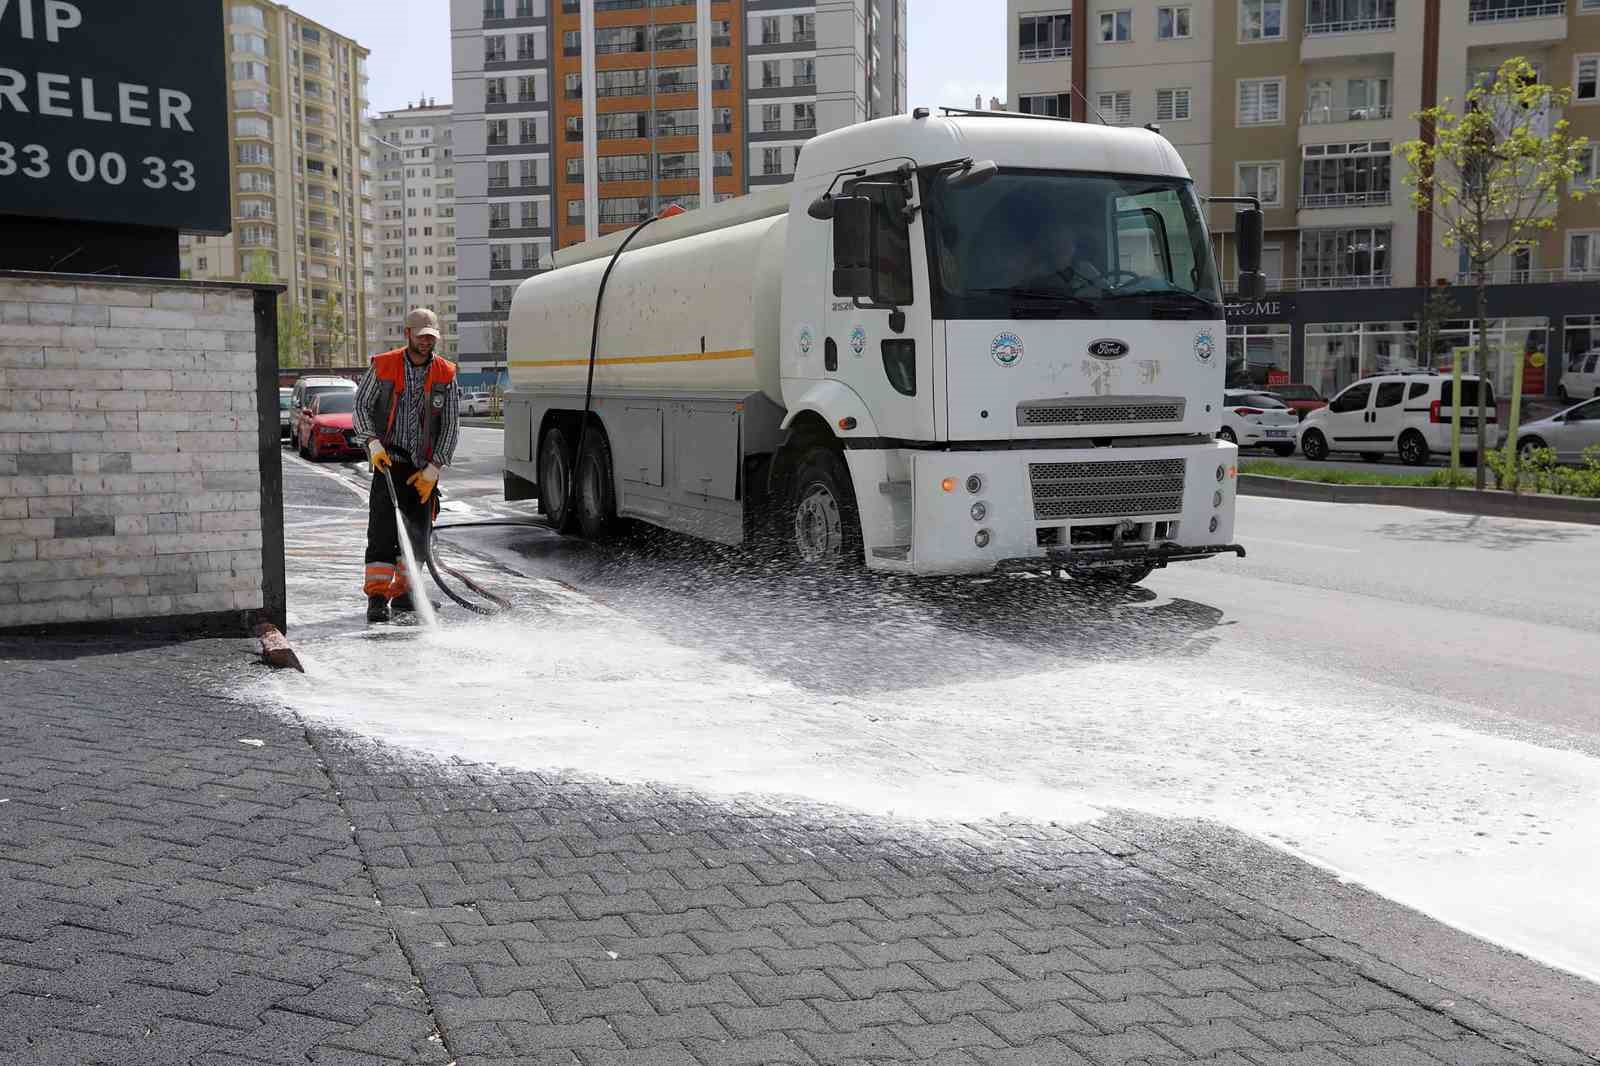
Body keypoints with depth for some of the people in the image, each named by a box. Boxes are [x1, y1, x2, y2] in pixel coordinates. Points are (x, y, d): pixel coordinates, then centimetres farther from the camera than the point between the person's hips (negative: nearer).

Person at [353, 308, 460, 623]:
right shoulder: (383, 366, -2)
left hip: (424, 467, 3)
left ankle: (402, 592, 20)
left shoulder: (445, 374, 1)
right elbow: (361, 405, 4)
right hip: (388, 462, -3)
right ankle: (377, 597, -10)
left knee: (418, 532, 8)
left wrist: (433, 470, -5)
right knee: (382, 530, -10)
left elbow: (451, 425, 1)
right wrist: (373, 443, -11)